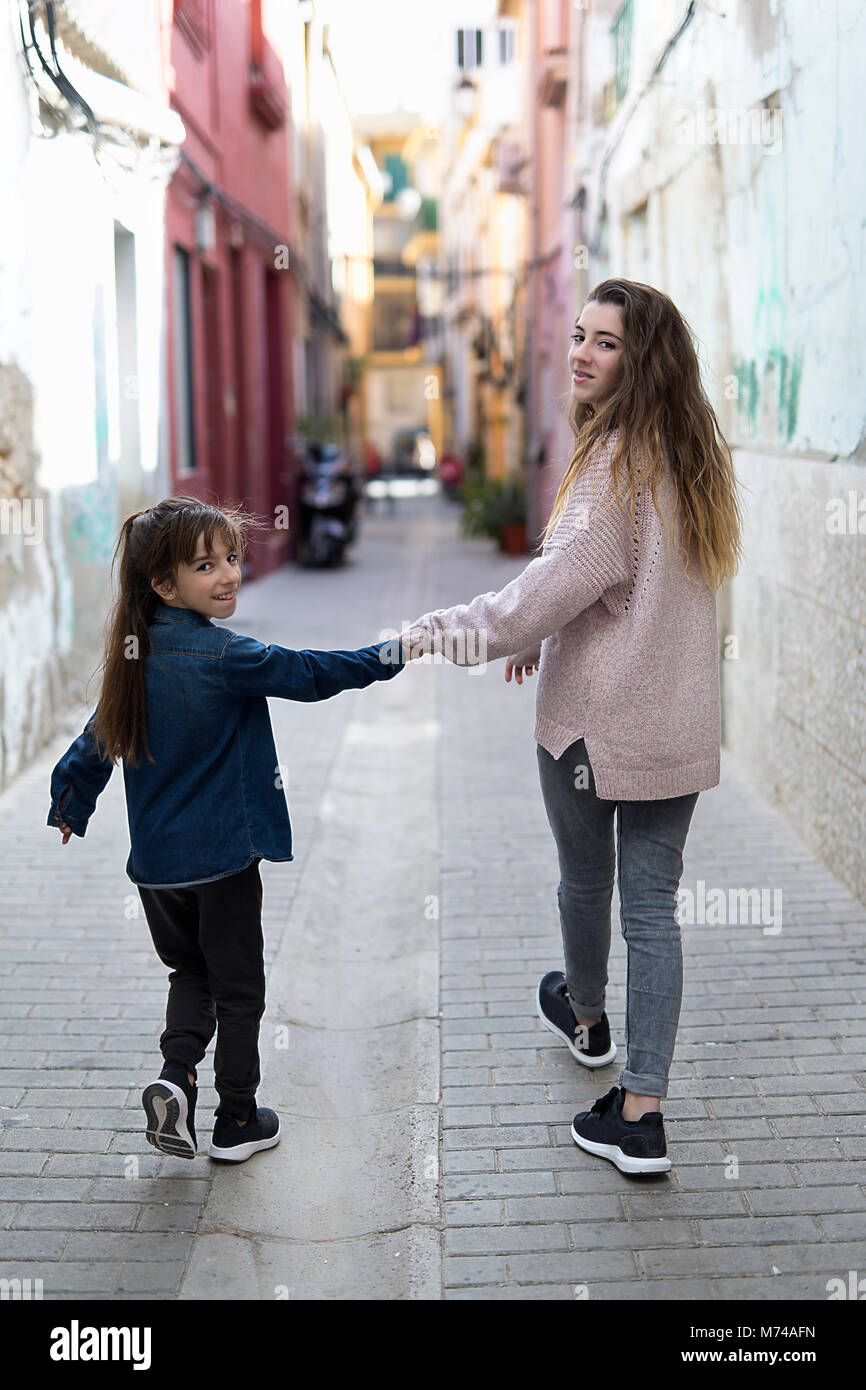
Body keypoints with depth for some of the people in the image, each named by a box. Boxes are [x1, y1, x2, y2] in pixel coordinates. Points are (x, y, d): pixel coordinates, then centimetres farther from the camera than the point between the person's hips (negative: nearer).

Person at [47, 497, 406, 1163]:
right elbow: (308, 674, -16)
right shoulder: (222, 655, -19)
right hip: (221, 857, -6)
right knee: (238, 988, 11)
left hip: (156, 860, 6)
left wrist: (71, 800, 27)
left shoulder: (138, 652, 2)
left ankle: (175, 1075, 2)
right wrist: (392, 654, -5)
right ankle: (237, 1122, 21)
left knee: (190, 971, 23)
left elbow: (99, 736, 11)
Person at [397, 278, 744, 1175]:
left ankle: (585, 1018, 47)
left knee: (585, 880, 20)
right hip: (681, 724, 7)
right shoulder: (690, 457, 8)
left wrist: (447, 630, -16)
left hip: (593, 716, -6)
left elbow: (558, 586, -24)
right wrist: (542, 635, 26)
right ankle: (641, 1113, 10)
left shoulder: (615, 463, -18)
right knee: (652, 907, 7)